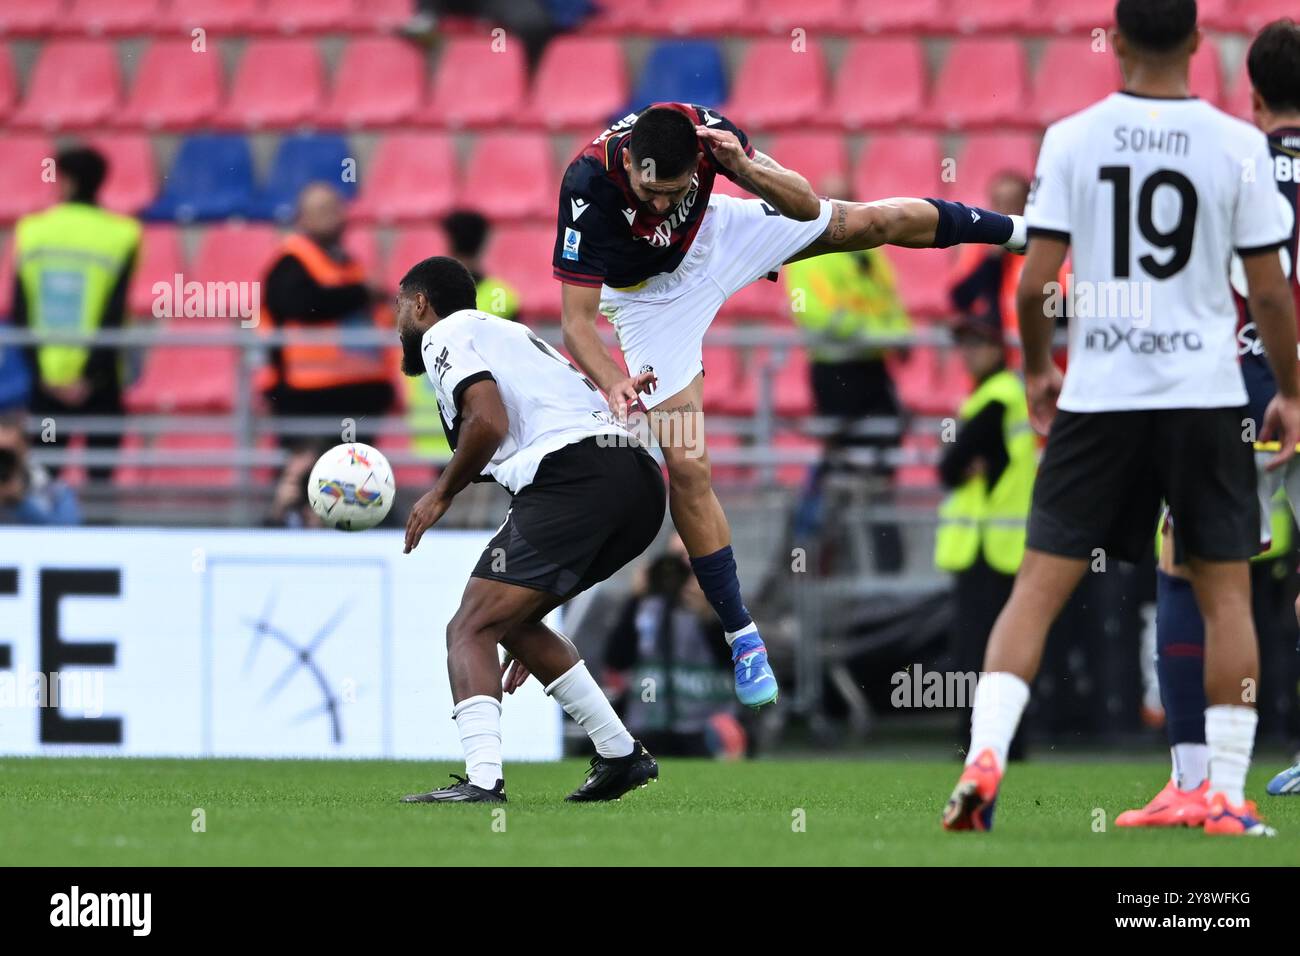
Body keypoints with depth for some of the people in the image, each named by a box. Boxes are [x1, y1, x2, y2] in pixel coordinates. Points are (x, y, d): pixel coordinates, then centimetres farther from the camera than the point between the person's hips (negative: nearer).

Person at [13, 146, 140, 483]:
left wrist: (37, 374, -3)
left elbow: (20, 315, -3)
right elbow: (114, 317, -11)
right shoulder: (121, 235, -5)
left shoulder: (31, 231, 0)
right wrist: (91, 377, -9)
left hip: (43, 381, 2)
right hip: (100, 385, -2)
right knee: (100, 472, 3)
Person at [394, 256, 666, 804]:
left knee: (470, 630, -7)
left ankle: (481, 779, -27)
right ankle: (621, 756, 21)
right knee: (510, 618, 24)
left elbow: (489, 421, -11)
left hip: (573, 477, -9)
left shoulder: (445, 334, 9)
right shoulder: (513, 337, 36)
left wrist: (440, 496, 5)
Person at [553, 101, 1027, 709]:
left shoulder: (702, 131, -33)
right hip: (650, 293, -3)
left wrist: (746, 168, -45)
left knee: (874, 223, 13)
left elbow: (806, 205, -25)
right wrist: (612, 384, -55)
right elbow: (576, 319, -36)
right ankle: (743, 637, 6)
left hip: (713, 238, 3)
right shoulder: (589, 188, -41)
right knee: (685, 465, -9)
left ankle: (1012, 228, 43)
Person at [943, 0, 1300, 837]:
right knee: (1226, 591, 8)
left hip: (1098, 394, 1)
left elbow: (1036, 283, -3)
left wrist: (1037, 369, 16)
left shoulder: (1072, 139, -2)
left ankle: (985, 755, -8)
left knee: (1040, 584, 6)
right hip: (1205, 392, -1)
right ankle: (1228, 796, 6)